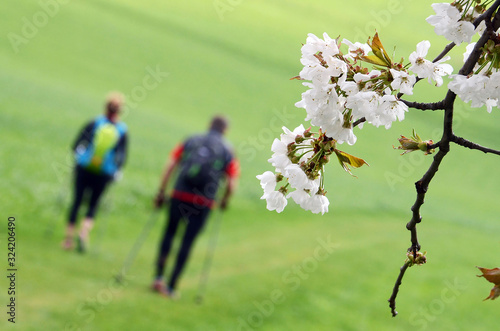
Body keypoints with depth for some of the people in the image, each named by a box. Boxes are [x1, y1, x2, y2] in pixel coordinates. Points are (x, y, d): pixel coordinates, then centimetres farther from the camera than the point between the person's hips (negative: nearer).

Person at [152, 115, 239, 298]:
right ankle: (171, 286, 7)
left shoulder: (190, 141, 11)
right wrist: (224, 201, 17)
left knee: (169, 232, 18)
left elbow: (170, 166, 5)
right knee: (187, 242, 6)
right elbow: (231, 184, -1)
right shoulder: (227, 152, 6)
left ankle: (159, 278, 9)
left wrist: (161, 192, 10)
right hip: (204, 202, -1)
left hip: (179, 194, 1)